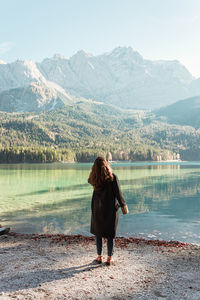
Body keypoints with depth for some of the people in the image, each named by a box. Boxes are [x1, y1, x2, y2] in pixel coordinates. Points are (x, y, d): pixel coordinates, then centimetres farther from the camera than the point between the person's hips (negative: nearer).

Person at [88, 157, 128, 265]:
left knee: (98, 233, 16)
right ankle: (109, 258, 15)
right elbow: (118, 193, -13)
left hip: (97, 209, 2)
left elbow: (89, 180, 18)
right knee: (110, 234, 10)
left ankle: (99, 257, 22)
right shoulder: (112, 177, -16)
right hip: (110, 209, -2)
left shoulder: (95, 179, -8)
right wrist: (123, 205, -1)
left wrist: (96, 172, 7)